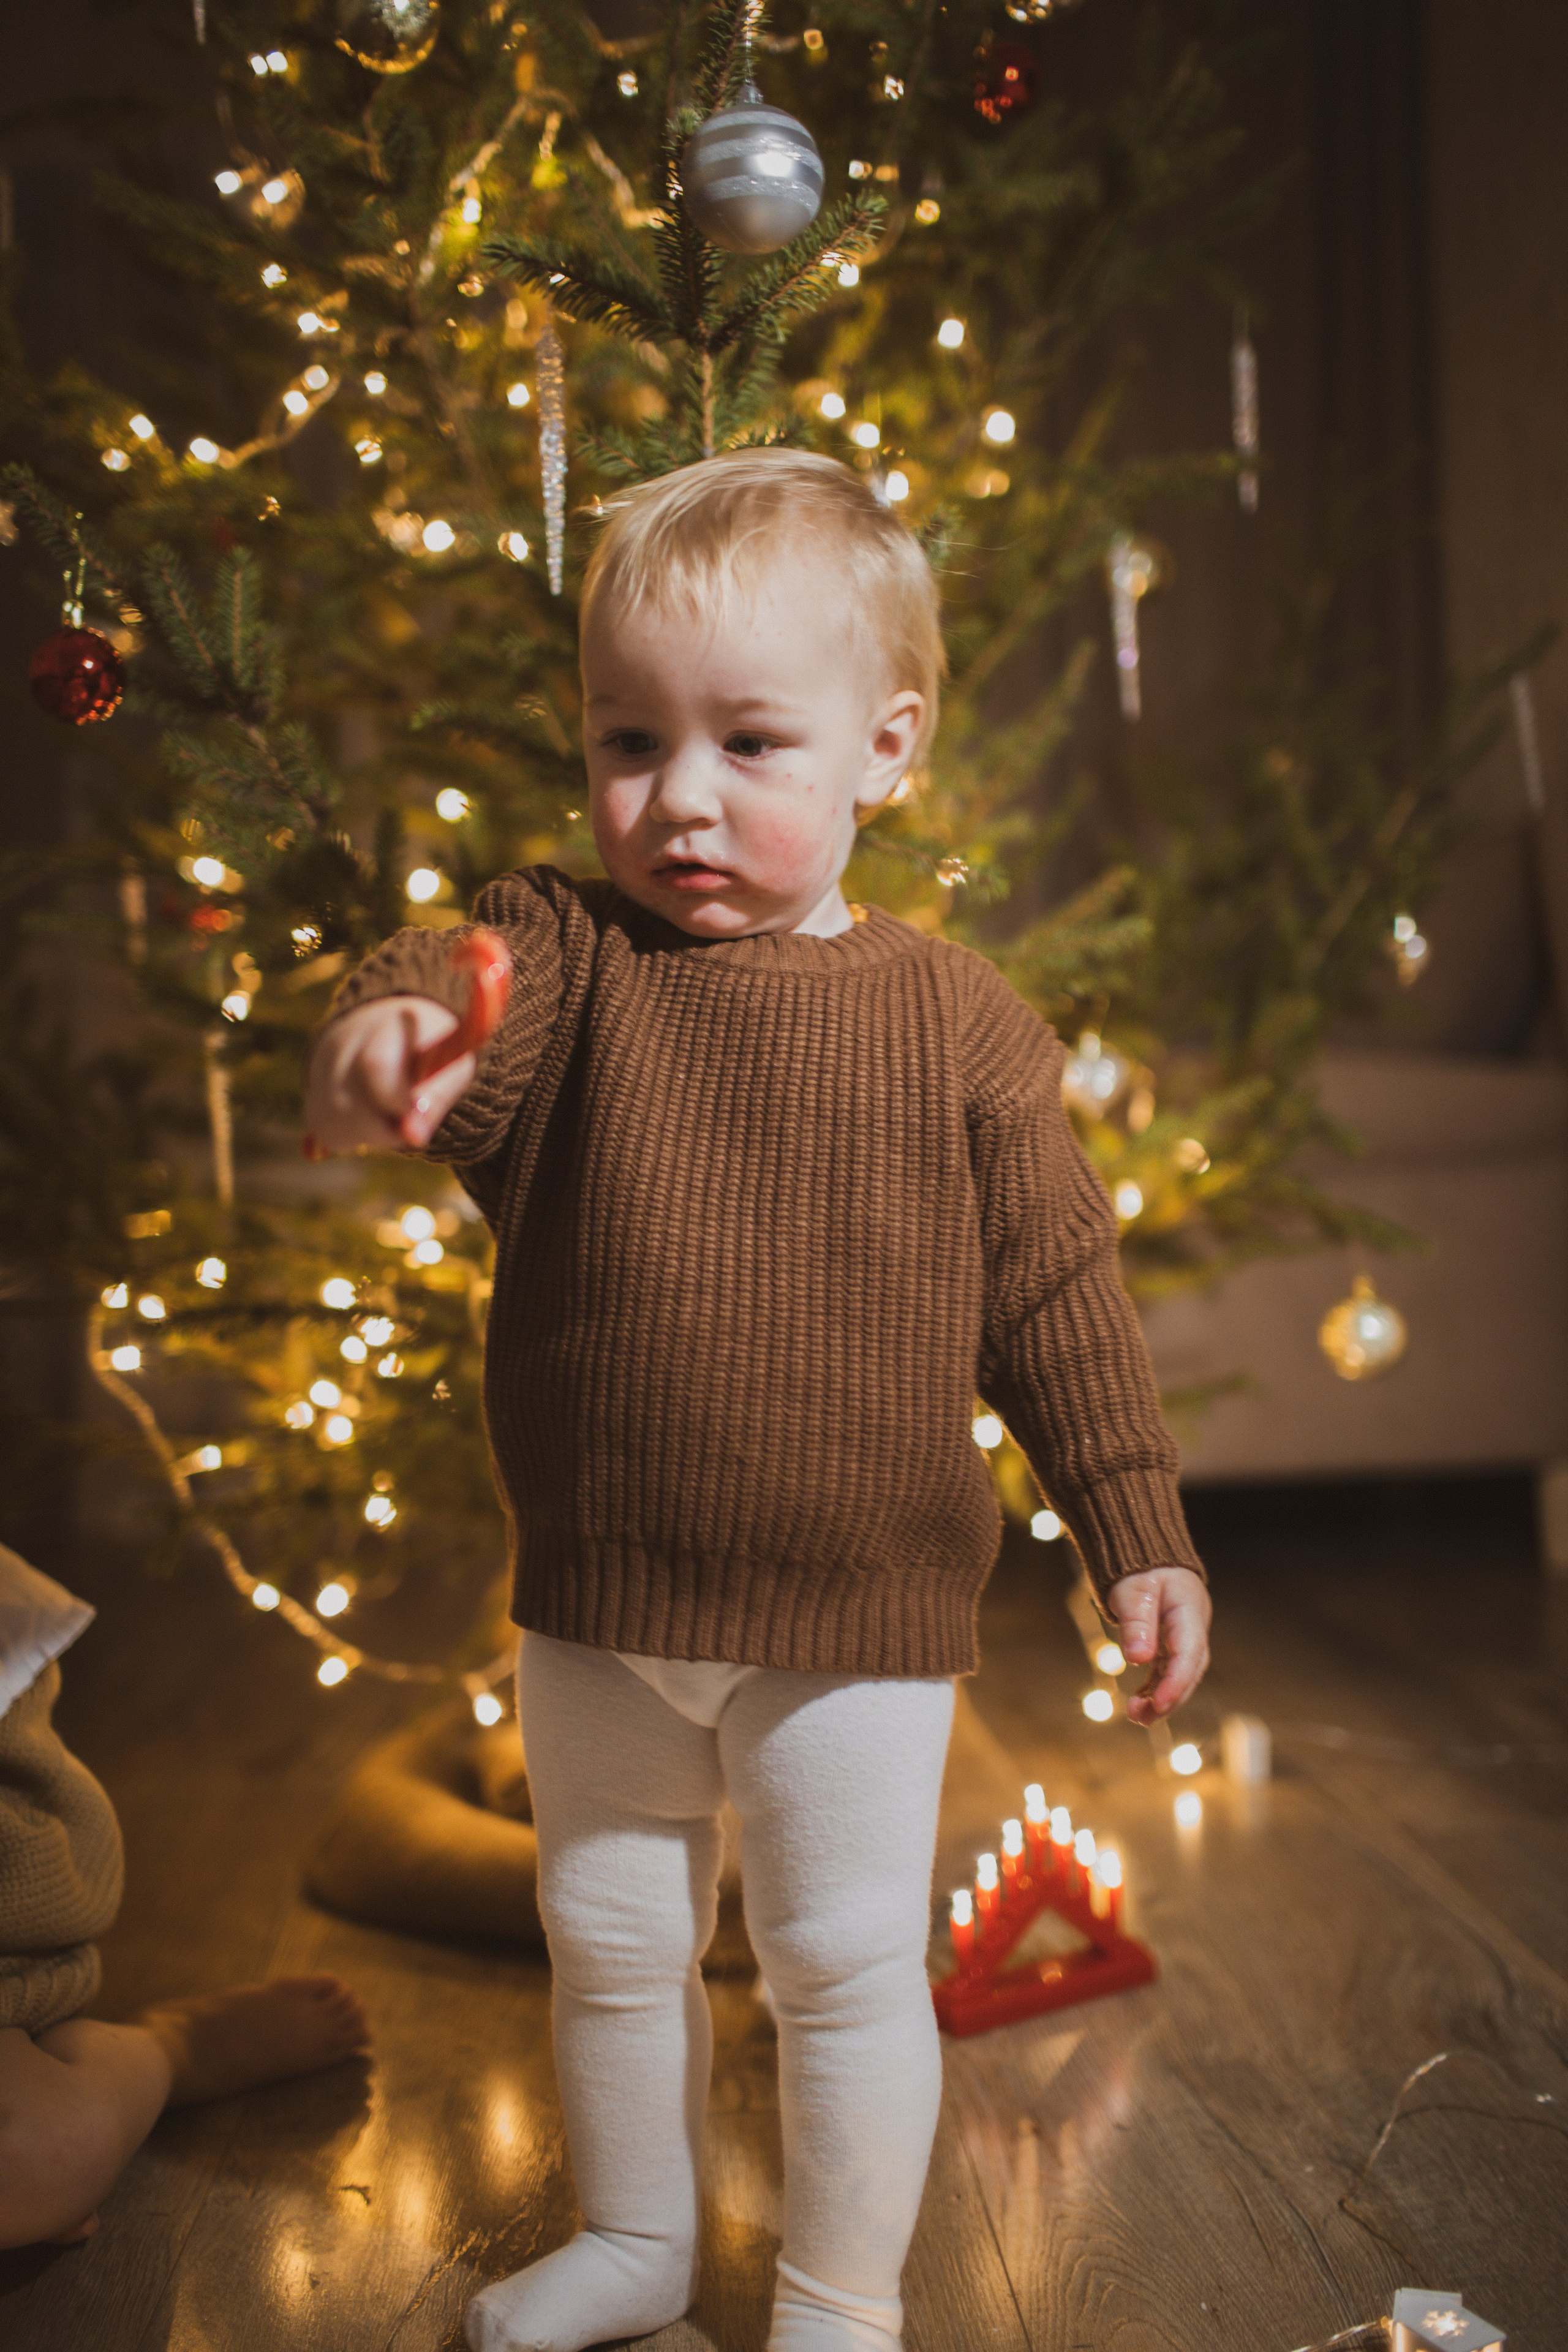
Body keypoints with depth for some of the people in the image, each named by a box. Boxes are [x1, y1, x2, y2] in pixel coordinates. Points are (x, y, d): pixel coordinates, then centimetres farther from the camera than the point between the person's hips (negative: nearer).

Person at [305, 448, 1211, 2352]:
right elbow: (458, 986, -27)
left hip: (858, 1622, -2)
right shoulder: (569, 959, -4)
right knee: (609, 1944, 20)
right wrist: (380, 1047, -52)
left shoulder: (956, 1018, -5)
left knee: (848, 1965, 9)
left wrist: (1137, 1533, 0)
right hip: (595, 1612, 3)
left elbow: (1055, 1285, 0)